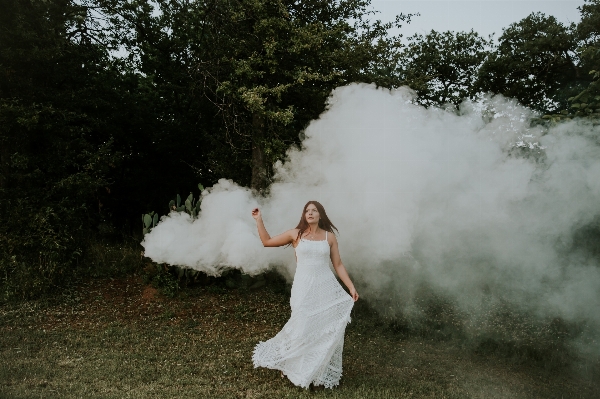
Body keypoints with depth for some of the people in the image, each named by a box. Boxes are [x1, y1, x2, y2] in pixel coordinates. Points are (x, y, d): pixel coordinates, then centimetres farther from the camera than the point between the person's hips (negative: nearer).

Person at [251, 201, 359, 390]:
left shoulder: (329, 237, 4)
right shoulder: (296, 234, 2)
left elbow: (338, 265, 6)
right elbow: (267, 241, 7)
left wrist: (351, 287, -1)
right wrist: (259, 220, 0)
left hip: (327, 287, 2)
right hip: (304, 288, -1)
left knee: (329, 329, 1)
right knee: (304, 330, 0)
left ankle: (321, 374, 20)